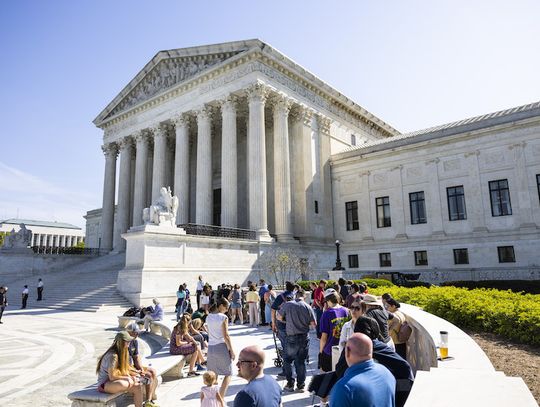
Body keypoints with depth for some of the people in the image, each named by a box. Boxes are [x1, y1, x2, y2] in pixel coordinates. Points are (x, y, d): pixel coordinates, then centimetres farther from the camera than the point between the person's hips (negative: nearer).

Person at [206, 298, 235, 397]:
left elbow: (209, 334, 12)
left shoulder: (208, 317, 6)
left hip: (211, 347, 6)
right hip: (222, 347, -6)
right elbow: (226, 336, -13)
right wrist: (231, 350, -6)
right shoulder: (223, 317, -13)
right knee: (228, 374, 7)